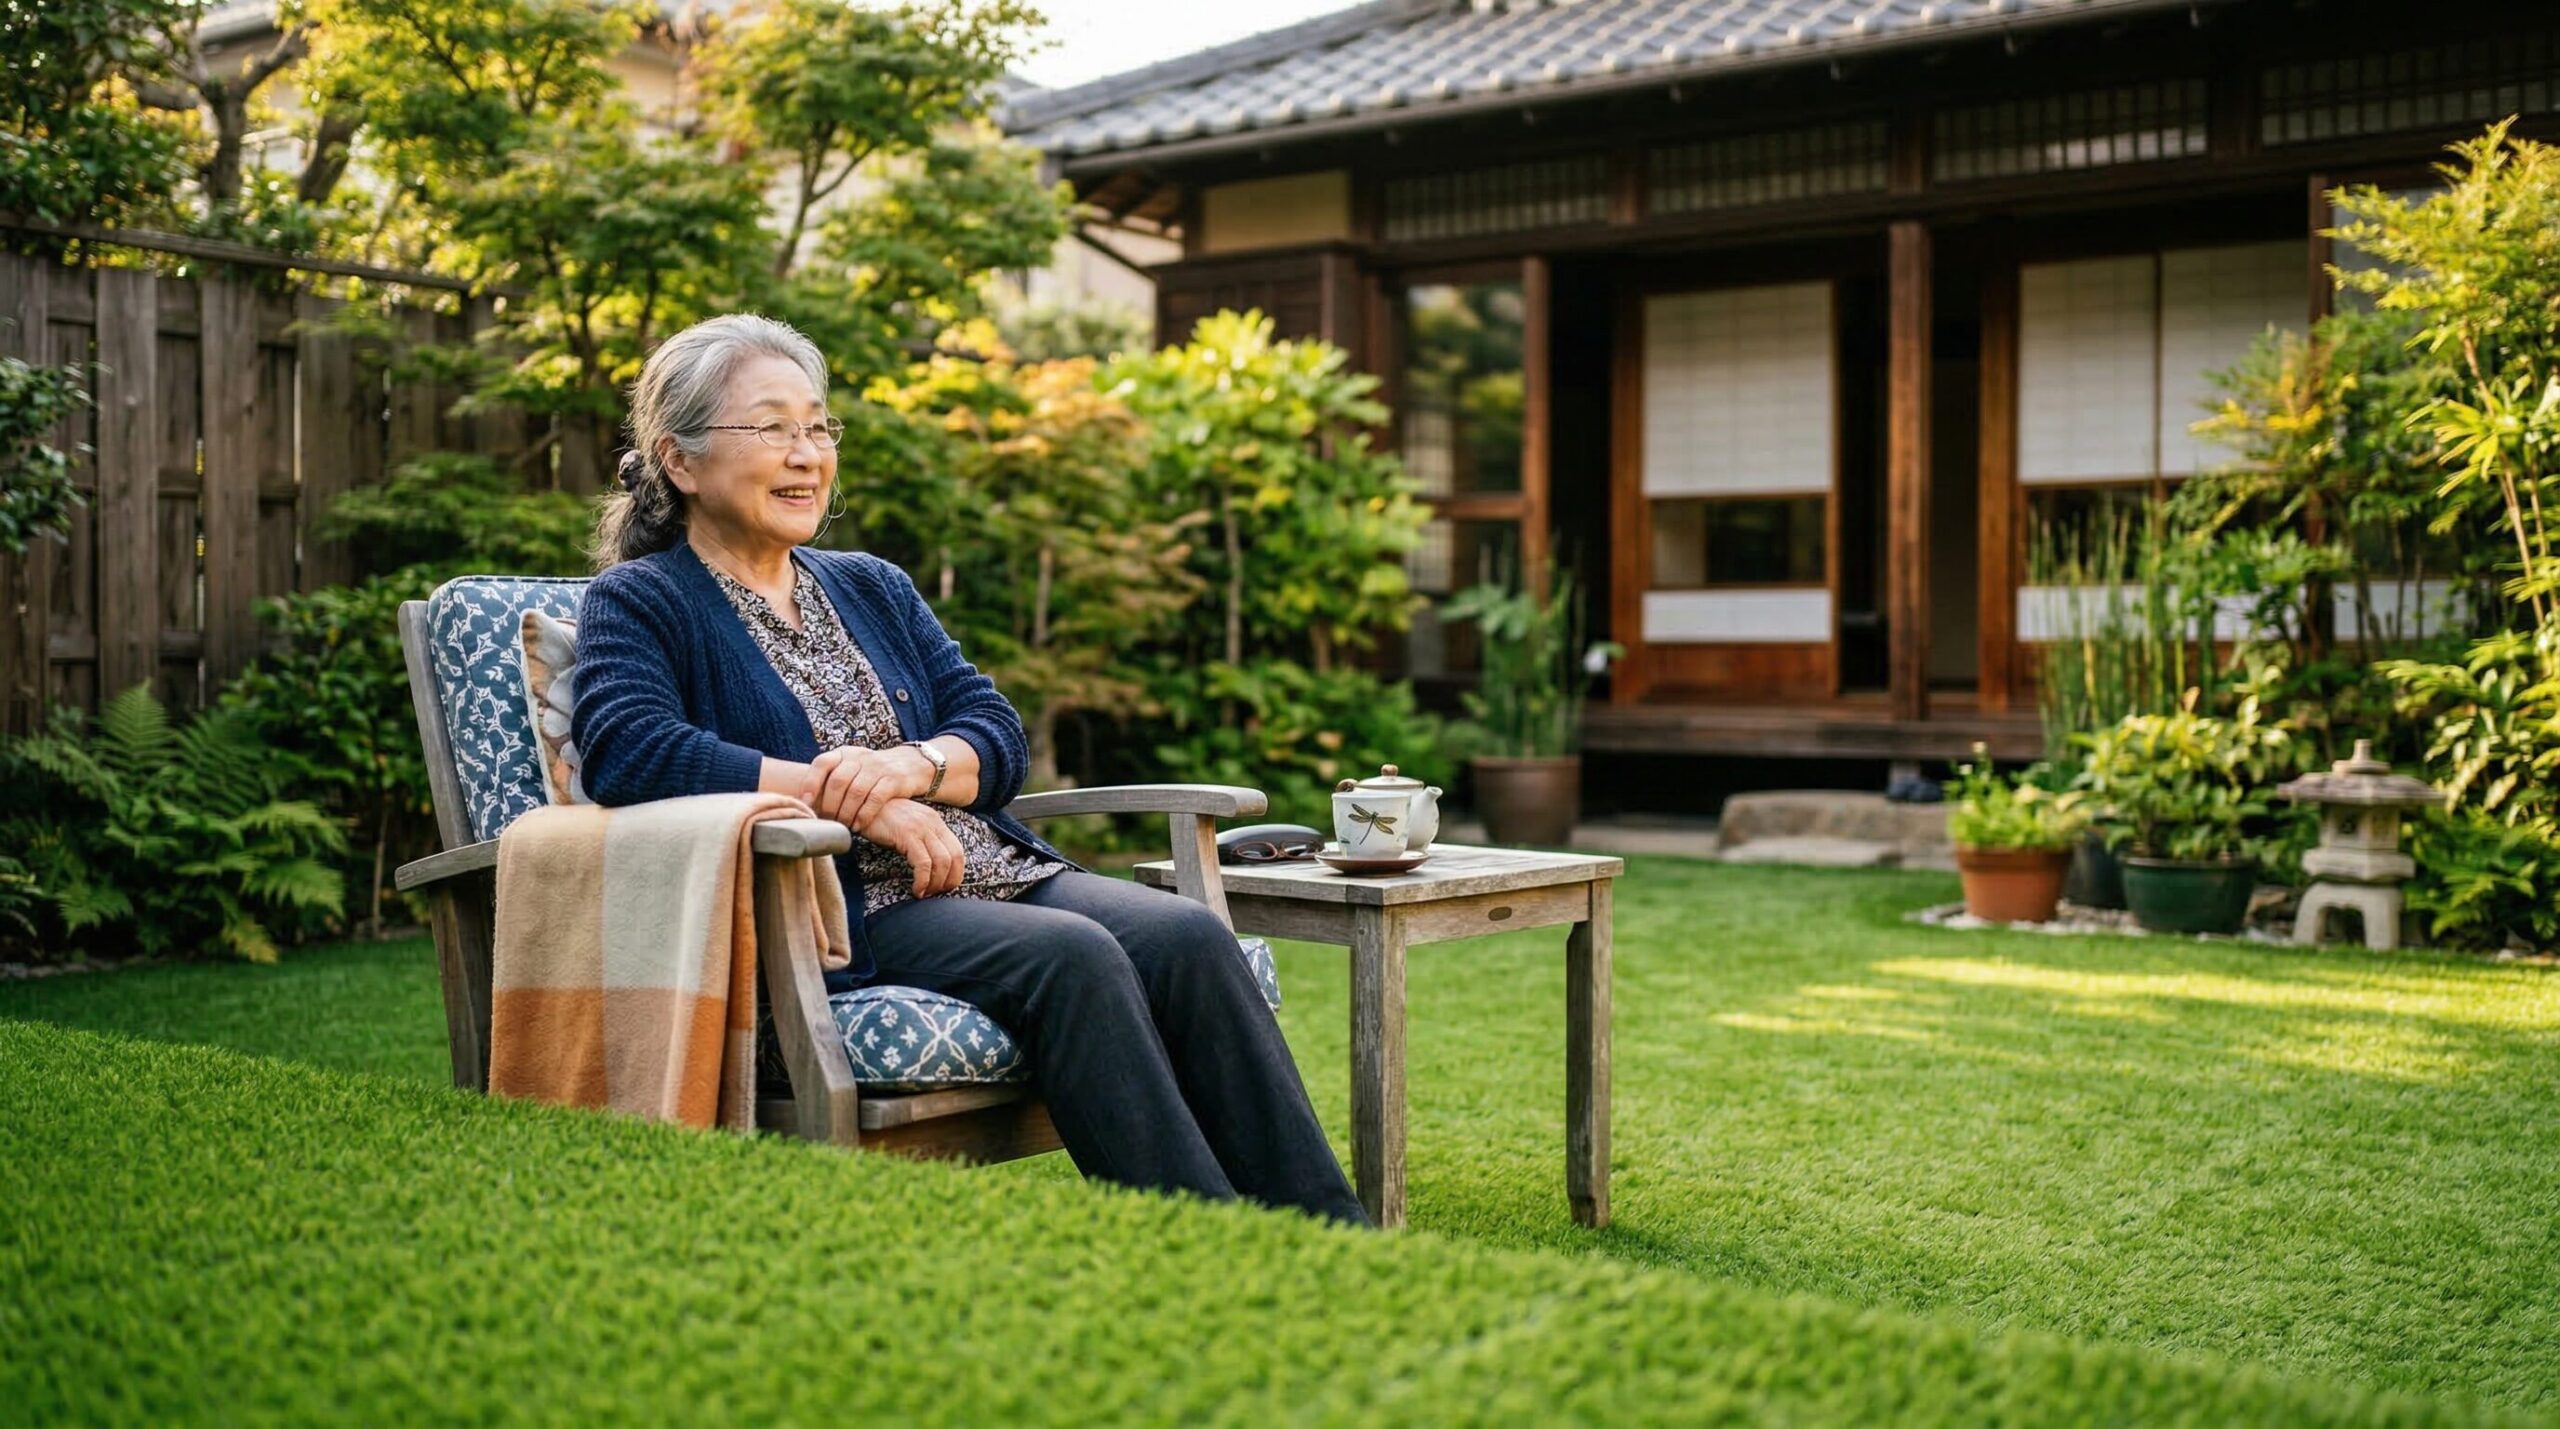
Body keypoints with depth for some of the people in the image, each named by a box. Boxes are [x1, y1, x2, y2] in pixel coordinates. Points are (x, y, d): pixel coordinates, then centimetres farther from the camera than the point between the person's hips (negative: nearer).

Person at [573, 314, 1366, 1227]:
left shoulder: (873, 588, 23)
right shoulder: (638, 604, 6)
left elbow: (998, 736, 13)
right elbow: (625, 752, -16)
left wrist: (908, 766, -12)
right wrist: (851, 797, -18)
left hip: (996, 871, 6)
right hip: (836, 912, -6)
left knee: (1188, 938, -21)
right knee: (1069, 955, -31)